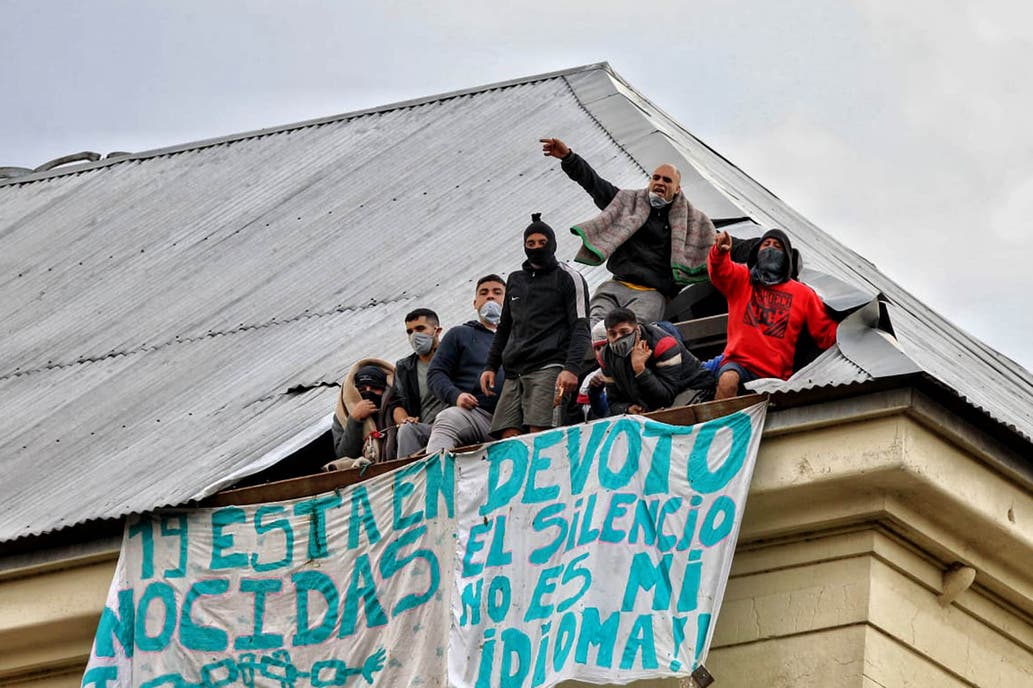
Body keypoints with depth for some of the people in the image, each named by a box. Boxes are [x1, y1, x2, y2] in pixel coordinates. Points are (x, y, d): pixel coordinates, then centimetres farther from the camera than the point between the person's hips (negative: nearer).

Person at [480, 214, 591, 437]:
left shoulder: (568, 278, 5)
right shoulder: (515, 280, 24)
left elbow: (581, 328, -2)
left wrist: (571, 369, -16)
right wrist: (490, 366, 21)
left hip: (549, 368, -6)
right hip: (514, 373, 6)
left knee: (539, 433, -22)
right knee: (509, 437, -9)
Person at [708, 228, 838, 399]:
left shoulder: (803, 294, 16)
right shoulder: (741, 279, 14)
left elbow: (827, 335, 13)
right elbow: (719, 271, -8)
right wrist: (720, 251, -31)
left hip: (776, 376, 2)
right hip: (739, 363, -2)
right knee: (728, 381, -34)